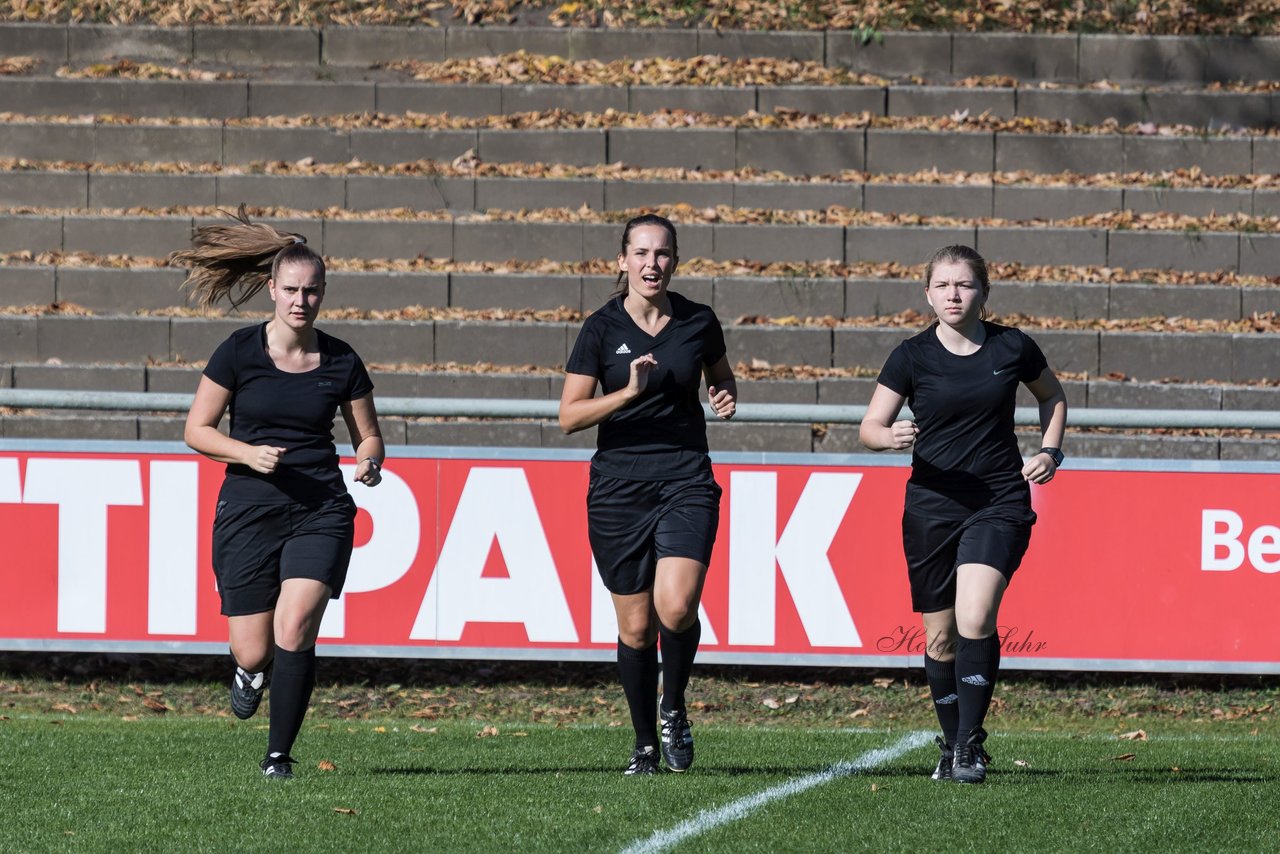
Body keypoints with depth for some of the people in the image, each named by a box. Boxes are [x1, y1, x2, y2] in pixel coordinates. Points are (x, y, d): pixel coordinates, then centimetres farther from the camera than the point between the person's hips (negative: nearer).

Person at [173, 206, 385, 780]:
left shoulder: (341, 362, 2)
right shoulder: (239, 352, -3)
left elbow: (367, 434, 14)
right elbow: (196, 430, 2)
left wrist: (368, 461, -9)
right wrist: (249, 454, -15)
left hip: (321, 511, 0)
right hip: (249, 510, 0)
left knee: (295, 629, -19)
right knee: (253, 652, -3)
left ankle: (280, 755, -6)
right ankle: (252, 670, 37)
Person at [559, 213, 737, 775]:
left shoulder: (698, 322, 3)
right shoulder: (602, 328, -2)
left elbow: (720, 374, 23)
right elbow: (569, 416, -5)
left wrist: (725, 397, 1)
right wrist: (628, 393, -19)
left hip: (686, 482, 0)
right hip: (618, 489, 0)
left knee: (676, 606, -20)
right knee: (635, 625, 4)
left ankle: (674, 709, 6)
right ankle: (645, 743, 21)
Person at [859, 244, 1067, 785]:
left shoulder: (1012, 348, 1)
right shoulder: (911, 356, -1)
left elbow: (1052, 396, 20)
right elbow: (869, 428, 0)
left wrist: (1050, 450, 5)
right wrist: (891, 437, -23)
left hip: (999, 502, -1)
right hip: (931, 506, 1)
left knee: (975, 619, -21)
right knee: (940, 636, 5)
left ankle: (970, 743, -14)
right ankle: (952, 743, 23)